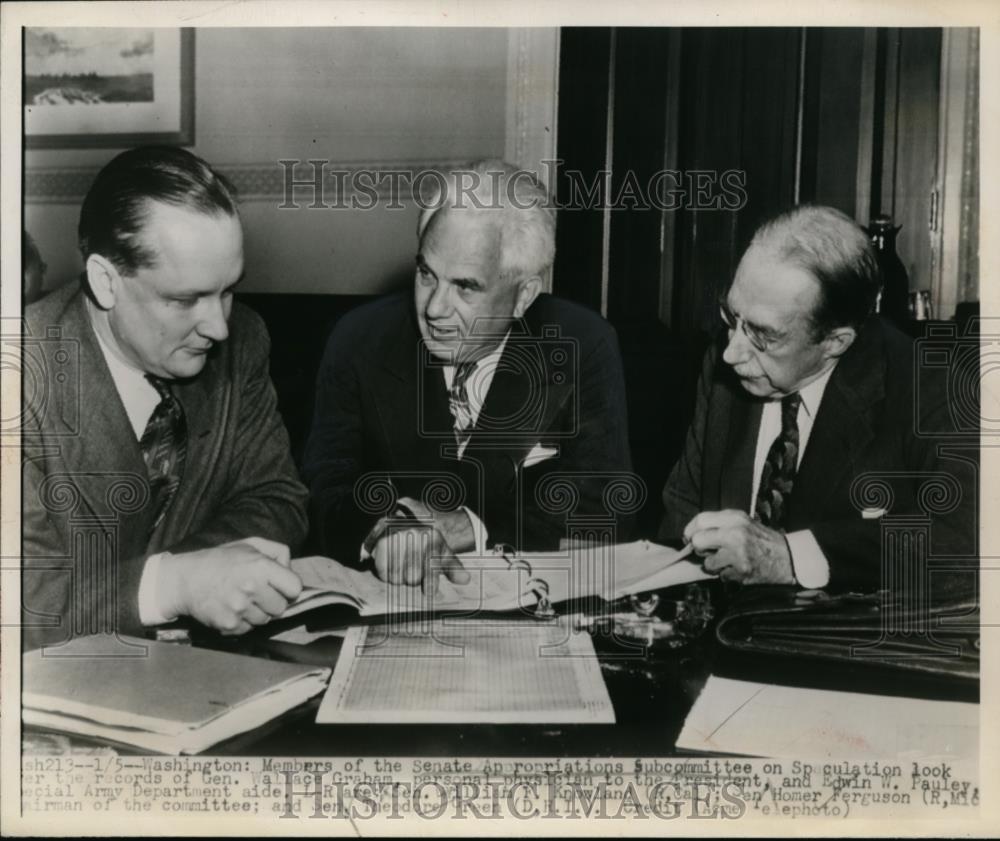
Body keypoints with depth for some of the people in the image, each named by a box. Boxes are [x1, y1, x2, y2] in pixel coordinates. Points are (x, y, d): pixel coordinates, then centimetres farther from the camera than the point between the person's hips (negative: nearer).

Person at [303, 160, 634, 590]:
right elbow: (324, 494, -6)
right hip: (389, 601, 1)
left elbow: (604, 510, -8)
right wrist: (381, 529, -27)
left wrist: (470, 528, -18)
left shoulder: (585, 349, -7)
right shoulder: (359, 341, -5)